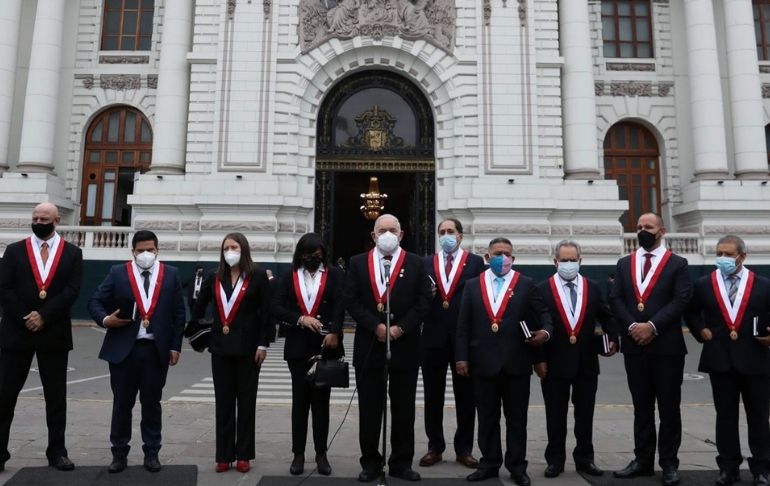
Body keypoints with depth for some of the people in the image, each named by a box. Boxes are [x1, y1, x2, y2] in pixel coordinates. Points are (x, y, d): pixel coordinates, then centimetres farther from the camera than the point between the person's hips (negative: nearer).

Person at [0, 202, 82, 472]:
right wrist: (25, 318, -12)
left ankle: (57, 452, 15)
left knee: (56, 396, 6)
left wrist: (44, 316, -14)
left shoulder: (72, 253, 3)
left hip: (54, 333, 0)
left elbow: (72, 291, -5)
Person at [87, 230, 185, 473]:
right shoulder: (118, 273, 3)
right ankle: (119, 453, 22)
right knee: (122, 403, 9)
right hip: (123, 349, 0)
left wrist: (175, 346, 0)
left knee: (152, 403, 9)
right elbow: (95, 301, 5)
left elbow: (178, 313, 4)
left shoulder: (171, 274, 3)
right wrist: (105, 320, -16)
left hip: (156, 350, 0)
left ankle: (151, 453, 21)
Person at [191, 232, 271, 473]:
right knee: (223, 401, 8)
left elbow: (266, 312, -6)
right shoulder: (215, 278, 8)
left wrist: (263, 344, -11)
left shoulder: (258, 276, -4)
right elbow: (199, 308, 16)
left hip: (248, 347, -3)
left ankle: (243, 455, 15)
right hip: (221, 347, 4)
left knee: (246, 401, 6)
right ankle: (224, 455, 17)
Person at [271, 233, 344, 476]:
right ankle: (298, 454, 17)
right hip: (298, 347, 1)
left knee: (321, 400, 8)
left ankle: (321, 454, 18)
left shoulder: (335, 275, 4)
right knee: (300, 400, 7)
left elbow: (340, 306, -7)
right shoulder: (289, 276, 7)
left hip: (326, 346, -1)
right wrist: (300, 319, -14)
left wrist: (334, 332, -21)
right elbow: (276, 307, 0)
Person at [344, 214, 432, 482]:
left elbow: (423, 301, -2)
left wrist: (400, 328, -13)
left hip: (405, 347, 0)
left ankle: (401, 463, 22)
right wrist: (376, 326, -13)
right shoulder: (357, 263, 4)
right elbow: (351, 301, -3)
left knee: (404, 409, 9)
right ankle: (370, 462, 21)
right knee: (369, 409, 8)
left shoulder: (415, 263, 4)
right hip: (369, 346, 0)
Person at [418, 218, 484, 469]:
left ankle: (464, 449, 21)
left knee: (465, 397, 8)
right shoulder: (426, 263, 9)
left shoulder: (475, 261, 3)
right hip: (433, 337, 2)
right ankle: (434, 447, 22)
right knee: (433, 397, 9)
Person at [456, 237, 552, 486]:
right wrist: (462, 357, 0)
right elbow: (463, 325, 4)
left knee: (517, 418, 9)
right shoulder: (472, 285, 7)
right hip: (483, 362, 1)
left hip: (516, 363, -1)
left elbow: (543, 314, 4)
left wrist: (546, 331, -17)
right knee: (487, 418, 11)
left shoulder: (527, 285, 4)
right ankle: (489, 463, 25)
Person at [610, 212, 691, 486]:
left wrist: (652, 326, -16)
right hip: (634, 345, 3)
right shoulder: (624, 264, 12)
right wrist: (631, 326, -11)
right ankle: (643, 459, 20)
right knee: (641, 407, 11)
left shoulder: (677, 264, 2)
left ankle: (669, 463, 16)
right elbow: (616, 300, 4)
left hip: (667, 346, -3)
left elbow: (681, 300, -9)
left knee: (669, 407, 5)